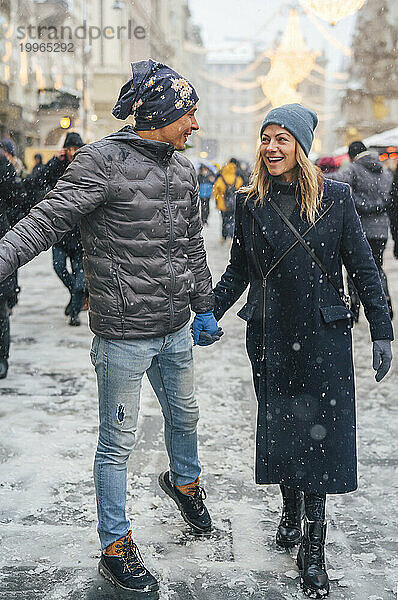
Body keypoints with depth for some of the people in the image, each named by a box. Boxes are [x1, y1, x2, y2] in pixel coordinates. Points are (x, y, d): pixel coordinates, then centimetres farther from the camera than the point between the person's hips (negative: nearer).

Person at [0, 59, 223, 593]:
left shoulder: (182, 168, 8)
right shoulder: (103, 162, -16)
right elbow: (46, 220, -24)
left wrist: (204, 307, 22)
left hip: (175, 329, 7)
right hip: (124, 335, -7)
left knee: (184, 415, 26)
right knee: (118, 443, 6)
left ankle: (184, 482, 55)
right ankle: (116, 548, 23)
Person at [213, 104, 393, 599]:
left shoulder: (334, 197, -2)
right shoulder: (250, 202, 4)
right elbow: (238, 270, 11)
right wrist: (210, 312, 3)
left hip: (324, 335, -2)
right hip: (270, 336, 2)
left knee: (318, 431, -3)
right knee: (278, 427, 9)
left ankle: (313, 544, 7)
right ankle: (290, 510, 31)